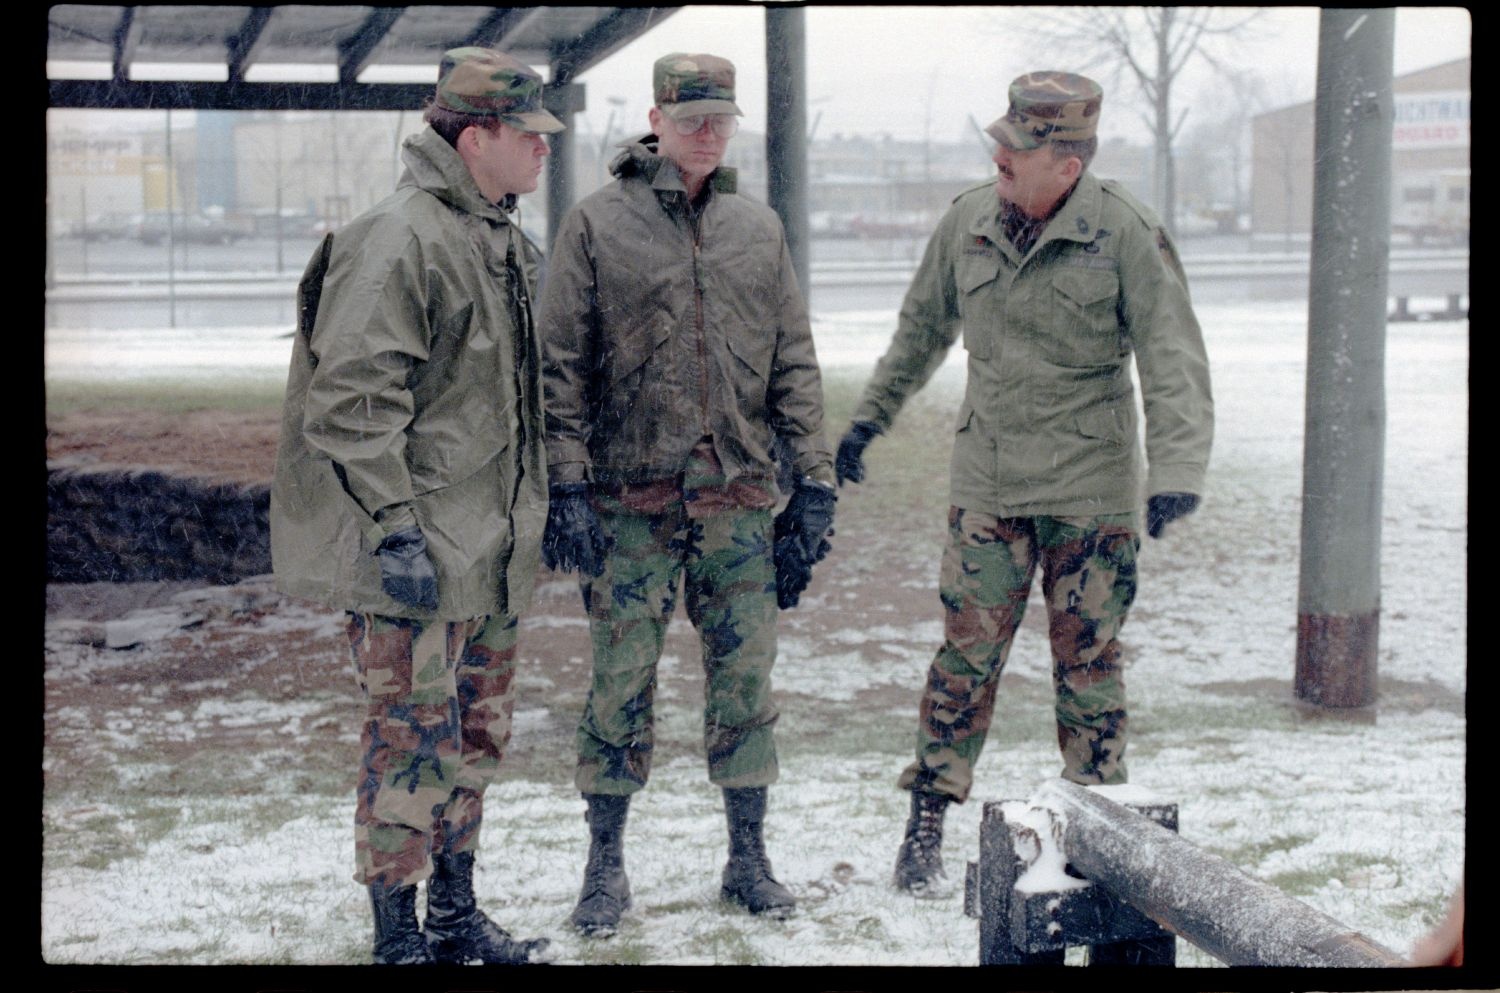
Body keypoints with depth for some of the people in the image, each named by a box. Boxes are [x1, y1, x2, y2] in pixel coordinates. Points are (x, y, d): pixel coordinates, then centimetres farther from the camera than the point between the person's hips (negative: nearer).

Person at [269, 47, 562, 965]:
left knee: (478, 737, 16)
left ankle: (456, 916, 30)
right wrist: (393, 528, -23)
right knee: (415, 744, -3)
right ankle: (400, 939, 9)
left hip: (490, 546, 9)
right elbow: (353, 400, -21)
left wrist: (541, 506, 24)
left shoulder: (506, 244, 14)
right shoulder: (397, 242, -16)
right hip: (415, 550, -9)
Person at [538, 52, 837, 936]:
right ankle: (606, 866, 16)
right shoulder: (599, 224, 0)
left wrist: (814, 482, 5)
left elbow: (795, 364, 11)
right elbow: (562, 364, -3)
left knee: (746, 677, 7)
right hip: (631, 498, -3)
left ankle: (749, 859, 20)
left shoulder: (758, 231, 10)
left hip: (739, 498, 3)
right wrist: (567, 484, -11)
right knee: (621, 681, 2)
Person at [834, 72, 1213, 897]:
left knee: (1088, 664, 5)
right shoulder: (966, 224, 1)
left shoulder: (1126, 234, -11)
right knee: (965, 657, 3)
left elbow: (1173, 361, -13)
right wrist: (868, 419, 22)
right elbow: (920, 332, 17)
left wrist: (1176, 472, -25)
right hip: (986, 485, 3)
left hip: (1091, 492, -2)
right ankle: (925, 827, 15)